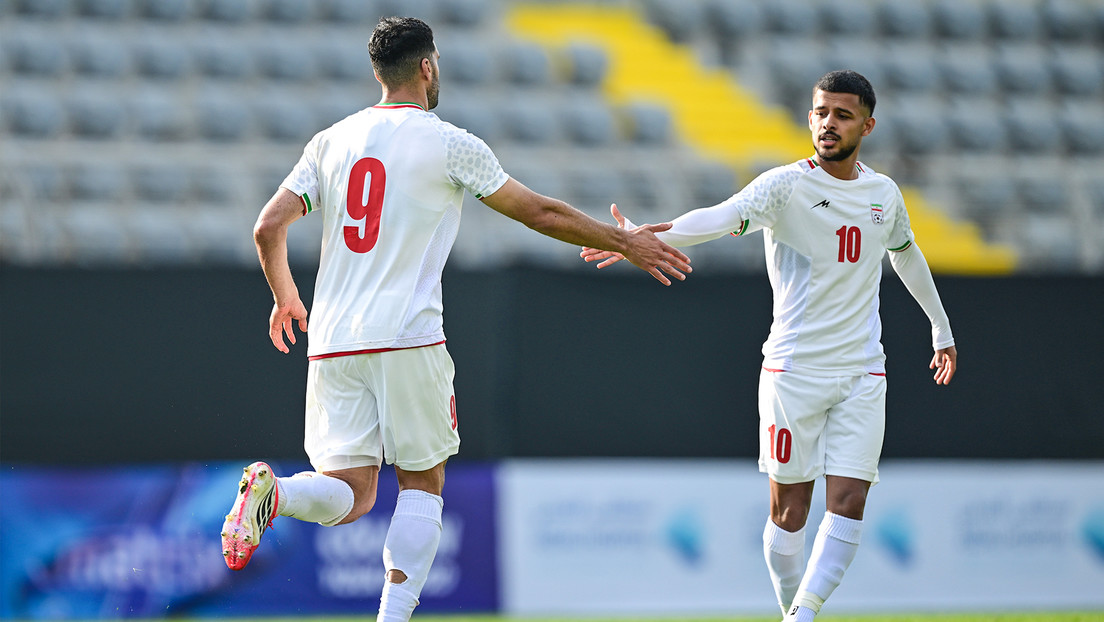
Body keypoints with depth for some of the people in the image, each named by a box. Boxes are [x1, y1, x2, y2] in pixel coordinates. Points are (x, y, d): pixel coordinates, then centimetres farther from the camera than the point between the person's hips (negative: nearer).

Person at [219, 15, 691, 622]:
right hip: (408, 339, -3)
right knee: (422, 485, 10)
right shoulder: (450, 145, -1)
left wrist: (285, 296, 26)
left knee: (349, 496, 3)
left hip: (333, 344, 4)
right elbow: (541, 212, 5)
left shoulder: (330, 142, 10)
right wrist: (624, 243, 17)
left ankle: (271, 492, -28)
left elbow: (268, 229, 7)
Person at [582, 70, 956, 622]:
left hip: (862, 376, 3)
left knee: (848, 504, -10)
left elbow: (908, 257, 29)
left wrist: (941, 329, 40)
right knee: (789, 509, 1)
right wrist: (647, 237, -45)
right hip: (793, 369, -3)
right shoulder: (787, 186, -7)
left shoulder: (884, 194, 8)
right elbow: (723, 217, -25)